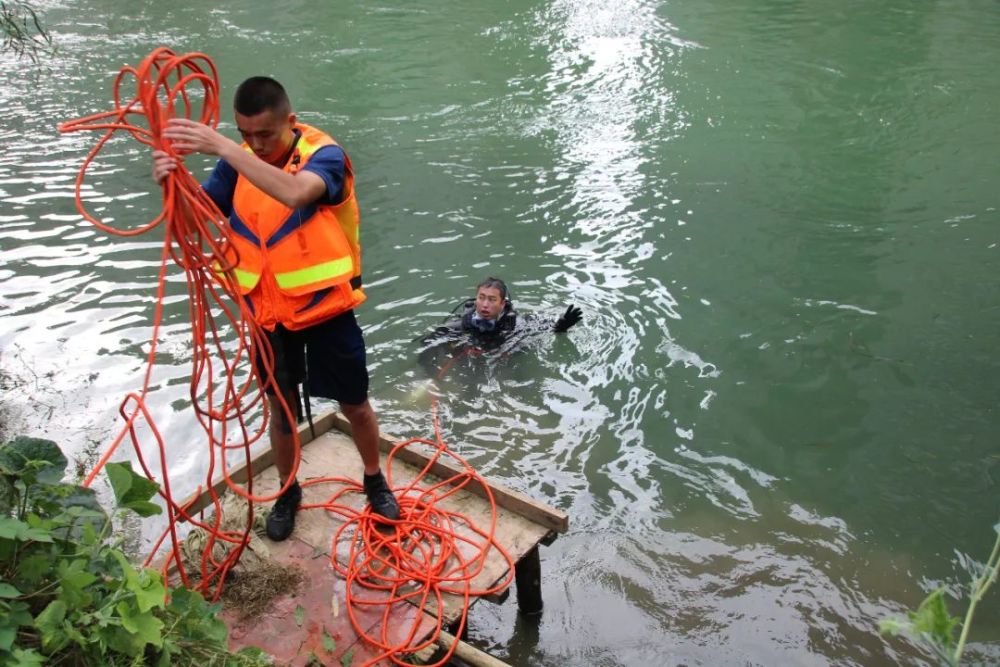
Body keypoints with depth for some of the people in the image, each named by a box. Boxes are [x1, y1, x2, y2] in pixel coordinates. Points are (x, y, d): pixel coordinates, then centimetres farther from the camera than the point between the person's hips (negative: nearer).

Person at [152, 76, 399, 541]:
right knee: (280, 407, 17)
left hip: (326, 308, -3)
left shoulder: (324, 155, -18)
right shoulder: (239, 161, -4)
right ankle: (287, 491, 41)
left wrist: (223, 149, -44)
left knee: (354, 404, 13)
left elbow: (293, 192, -41)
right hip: (266, 312, 4)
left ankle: (375, 480, 39)